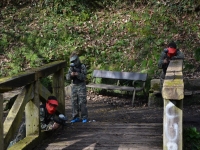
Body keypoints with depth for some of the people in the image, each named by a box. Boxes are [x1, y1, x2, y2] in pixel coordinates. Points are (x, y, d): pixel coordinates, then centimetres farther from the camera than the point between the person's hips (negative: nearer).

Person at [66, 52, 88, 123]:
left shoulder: (82, 66, -7)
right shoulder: (71, 68, 6)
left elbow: (83, 77, -14)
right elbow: (67, 77, 1)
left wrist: (77, 74, -28)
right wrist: (71, 74, -20)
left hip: (81, 86, -5)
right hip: (74, 86, 5)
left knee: (82, 102, -5)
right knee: (74, 102, 5)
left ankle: (84, 117, 2)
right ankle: (75, 117, 12)